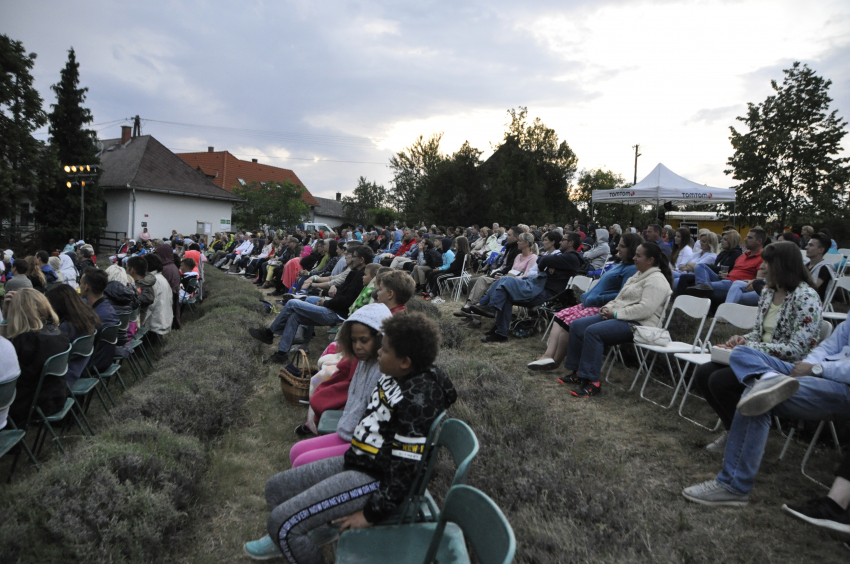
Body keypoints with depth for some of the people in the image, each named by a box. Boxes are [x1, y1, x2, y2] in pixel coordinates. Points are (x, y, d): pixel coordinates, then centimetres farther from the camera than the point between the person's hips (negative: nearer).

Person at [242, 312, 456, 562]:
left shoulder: (417, 403, -28)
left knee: (283, 522, -15)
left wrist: (372, 514, -16)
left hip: (375, 479, -10)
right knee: (276, 488, 16)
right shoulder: (399, 376, -1)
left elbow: (407, 469, -24)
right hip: (355, 460, 10)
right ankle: (282, 540, 45)